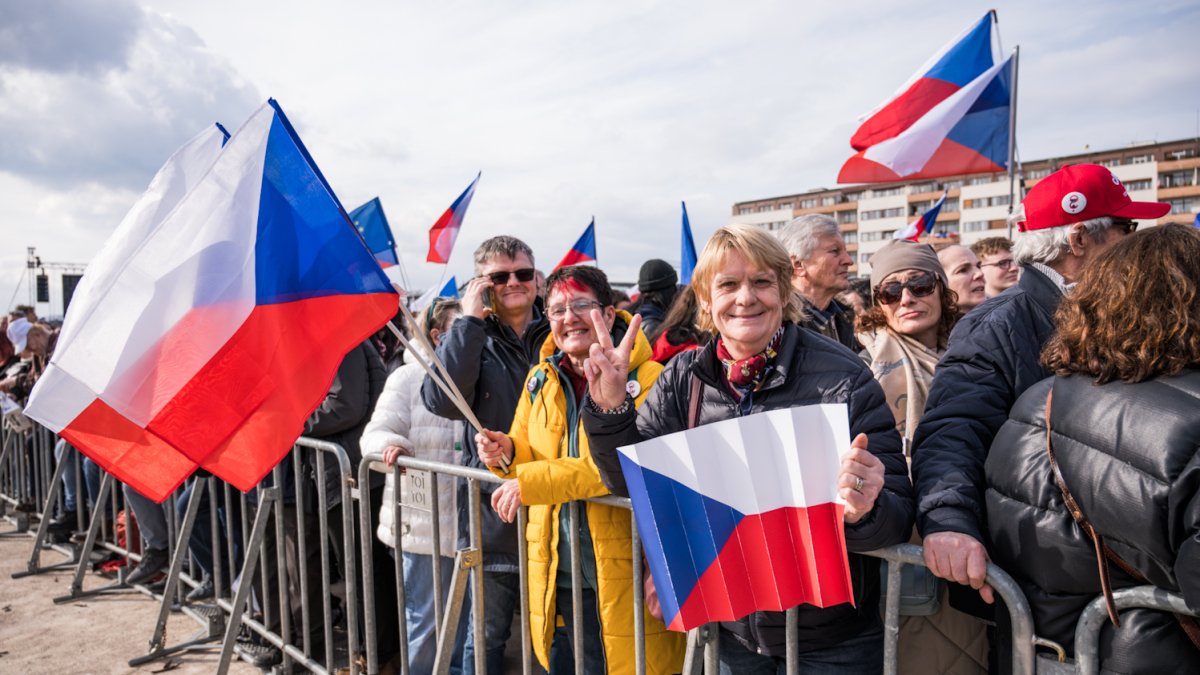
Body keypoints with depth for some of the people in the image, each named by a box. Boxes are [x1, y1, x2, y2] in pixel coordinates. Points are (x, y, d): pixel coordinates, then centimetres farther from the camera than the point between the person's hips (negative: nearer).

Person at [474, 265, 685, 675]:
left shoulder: (646, 378, -13)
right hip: (556, 574, 6)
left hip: (627, 571, -6)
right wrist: (507, 453, -5)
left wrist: (534, 481, -25)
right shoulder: (540, 380, 8)